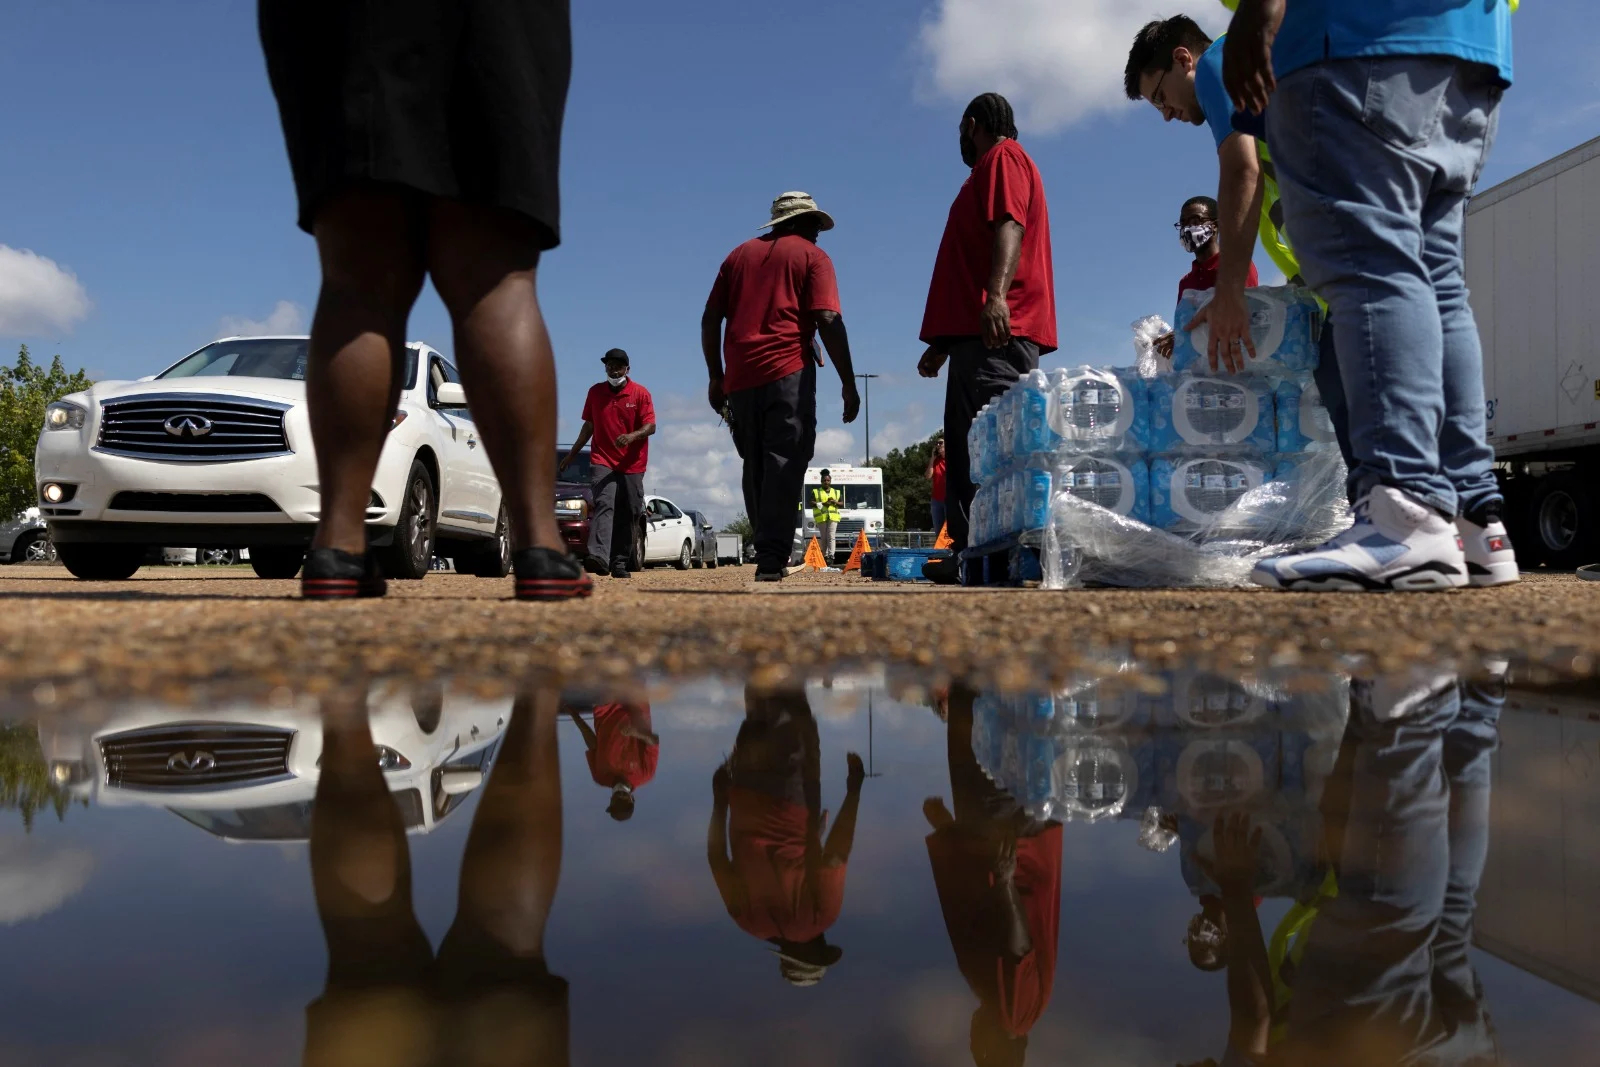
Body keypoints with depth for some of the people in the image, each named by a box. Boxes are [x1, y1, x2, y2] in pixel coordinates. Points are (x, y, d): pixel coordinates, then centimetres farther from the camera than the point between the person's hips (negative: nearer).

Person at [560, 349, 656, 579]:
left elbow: (650, 426, -6)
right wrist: (572, 454, 21)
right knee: (604, 504, -19)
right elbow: (589, 425, 18)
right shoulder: (595, 392, 9)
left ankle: (619, 562, 14)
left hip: (632, 465, 0)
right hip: (602, 461, 0)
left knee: (629, 515, 3)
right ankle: (598, 556, -34)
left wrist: (631, 436, -25)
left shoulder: (641, 393, 1)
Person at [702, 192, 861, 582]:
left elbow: (710, 318, 15)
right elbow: (828, 320, -5)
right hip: (788, 373, -5)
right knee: (784, 465, -7)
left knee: (755, 468, 13)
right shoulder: (812, 256, 8)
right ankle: (771, 560, -14)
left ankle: (768, 550, 15)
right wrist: (849, 383, -5)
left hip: (741, 378, 5)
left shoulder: (740, 254, 21)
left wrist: (716, 376, 18)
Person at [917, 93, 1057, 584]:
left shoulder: (1002, 157, 4)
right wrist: (943, 343, 32)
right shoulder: (989, 172, 33)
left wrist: (996, 294, -31)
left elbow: (1009, 226, -15)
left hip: (996, 329, -11)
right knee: (968, 444, 6)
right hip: (978, 331, 11)